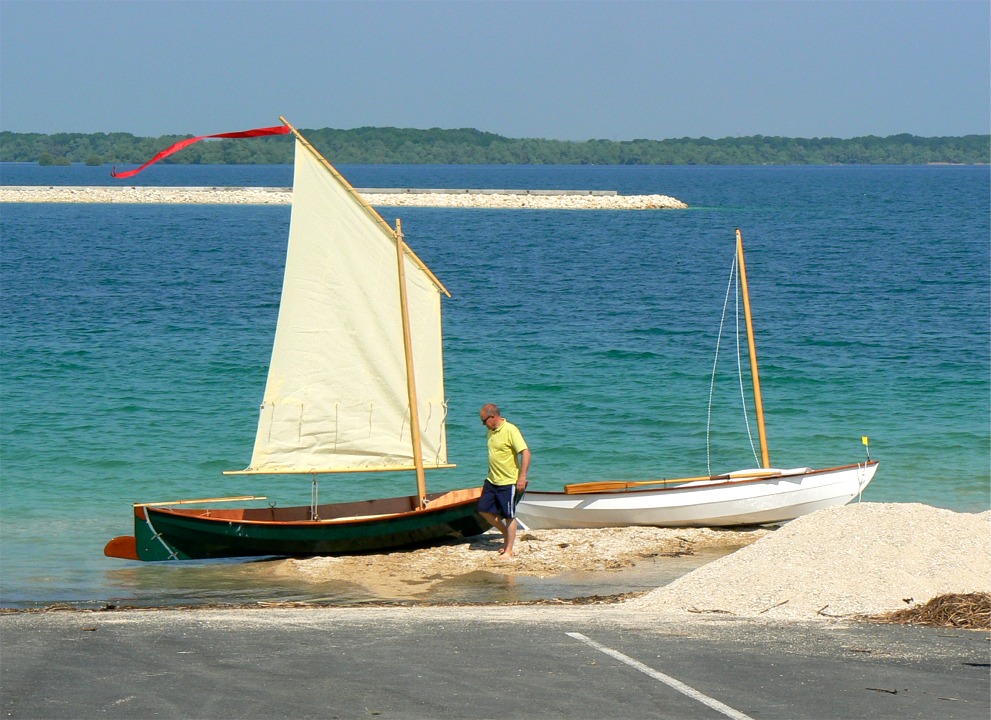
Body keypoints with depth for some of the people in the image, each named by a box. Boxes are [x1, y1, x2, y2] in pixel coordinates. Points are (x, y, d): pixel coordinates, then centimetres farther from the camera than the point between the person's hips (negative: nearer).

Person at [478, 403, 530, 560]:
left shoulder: (510, 430, -18)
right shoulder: (491, 431, 8)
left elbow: (525, 452, -22)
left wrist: (522, 477, -26)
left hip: (508, 482, -8)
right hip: (492, 480, 8)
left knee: (509, 516, 1)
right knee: (484, 510, 8)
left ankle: (508, 551, 8)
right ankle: (506, 534, 26)